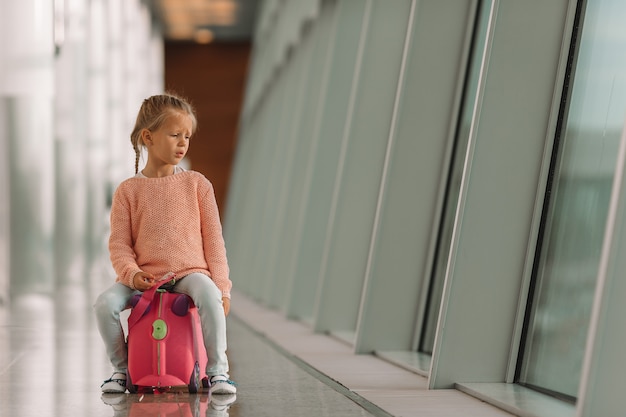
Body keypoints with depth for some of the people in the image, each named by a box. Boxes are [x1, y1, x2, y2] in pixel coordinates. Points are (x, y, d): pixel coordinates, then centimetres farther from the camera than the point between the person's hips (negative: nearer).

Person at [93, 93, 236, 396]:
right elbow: (119, 243, 4)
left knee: (210, 297, -34)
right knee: (105, 303, -24)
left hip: (190, 272, -1)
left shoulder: (197, 184, 7)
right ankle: (121, 368, 0)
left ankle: (217, 371, -19)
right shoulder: (128, 190, 6)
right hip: (144, 277, 1)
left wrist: (222, 285, -2)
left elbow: (213, 238, 6)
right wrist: (130, 272, -17)